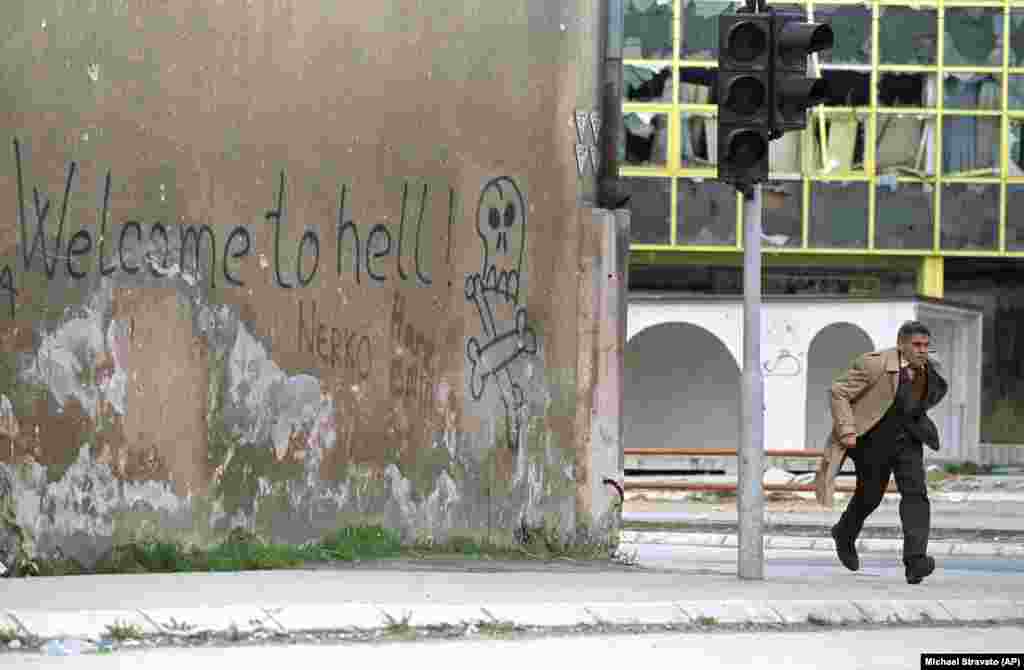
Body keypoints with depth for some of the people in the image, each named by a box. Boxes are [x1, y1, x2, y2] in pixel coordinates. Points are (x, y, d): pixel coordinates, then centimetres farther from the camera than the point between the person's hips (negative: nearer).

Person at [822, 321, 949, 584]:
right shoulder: (876, 364, -22)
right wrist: (847, 431, -24)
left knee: (915, 491, -14)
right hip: (873, 439, -4)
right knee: (869, 495, 12)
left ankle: (915, 562, -23)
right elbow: (839, 392, -18)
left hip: (907, 440, 4)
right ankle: (845, 535, 45)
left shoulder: (928, 367, -2)